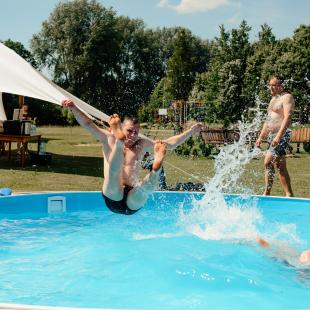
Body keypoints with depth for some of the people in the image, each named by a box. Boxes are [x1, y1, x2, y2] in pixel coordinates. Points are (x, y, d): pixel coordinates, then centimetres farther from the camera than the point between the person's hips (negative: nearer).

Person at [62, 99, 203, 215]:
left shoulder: (142, 143, 17)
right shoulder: (109, 139, 11)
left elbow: (169, 143, 16)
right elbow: (88, 124, 0)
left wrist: (191, 131, 9)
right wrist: (73, 108, -14)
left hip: (132, 202, 2)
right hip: (113, 198, -1)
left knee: (148, 186, -32)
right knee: (114, 170, -31)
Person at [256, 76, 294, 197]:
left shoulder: (287, 97, -6)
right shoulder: (273, 99, 22)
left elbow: (287, 118, -18)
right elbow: (268, 120, 25)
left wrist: (278, 136, -27)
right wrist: (261, 137, 19)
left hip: (282, 135, -9)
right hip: (272, 135, 9)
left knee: (268, 162, -17)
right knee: (281, 167, 8)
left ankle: (267, 193, -13)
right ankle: (289, 194, 12)